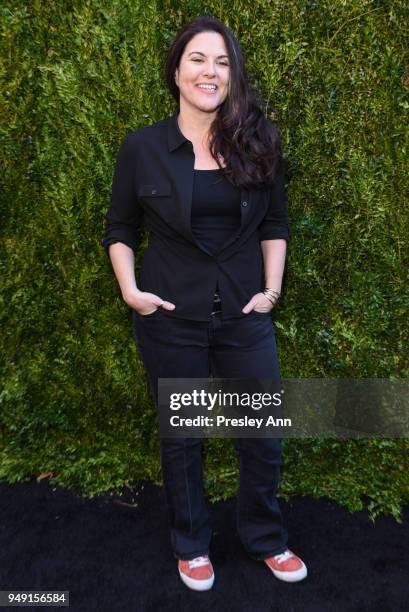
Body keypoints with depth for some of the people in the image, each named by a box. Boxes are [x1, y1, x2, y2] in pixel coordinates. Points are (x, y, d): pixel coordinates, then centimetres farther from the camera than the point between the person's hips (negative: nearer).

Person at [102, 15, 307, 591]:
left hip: (245, 315, 2)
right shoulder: (142, 147, -2)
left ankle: (266, 540, 39)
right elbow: (120, 229, 6)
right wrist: (129, 289, -7)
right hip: (171, 319, -1)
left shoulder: (258, 142, 1)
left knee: (263, 437, 11)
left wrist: (272, 288, -1)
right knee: (180, 437, 13)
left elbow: (276, 223, 9)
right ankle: (191, 545, 39)